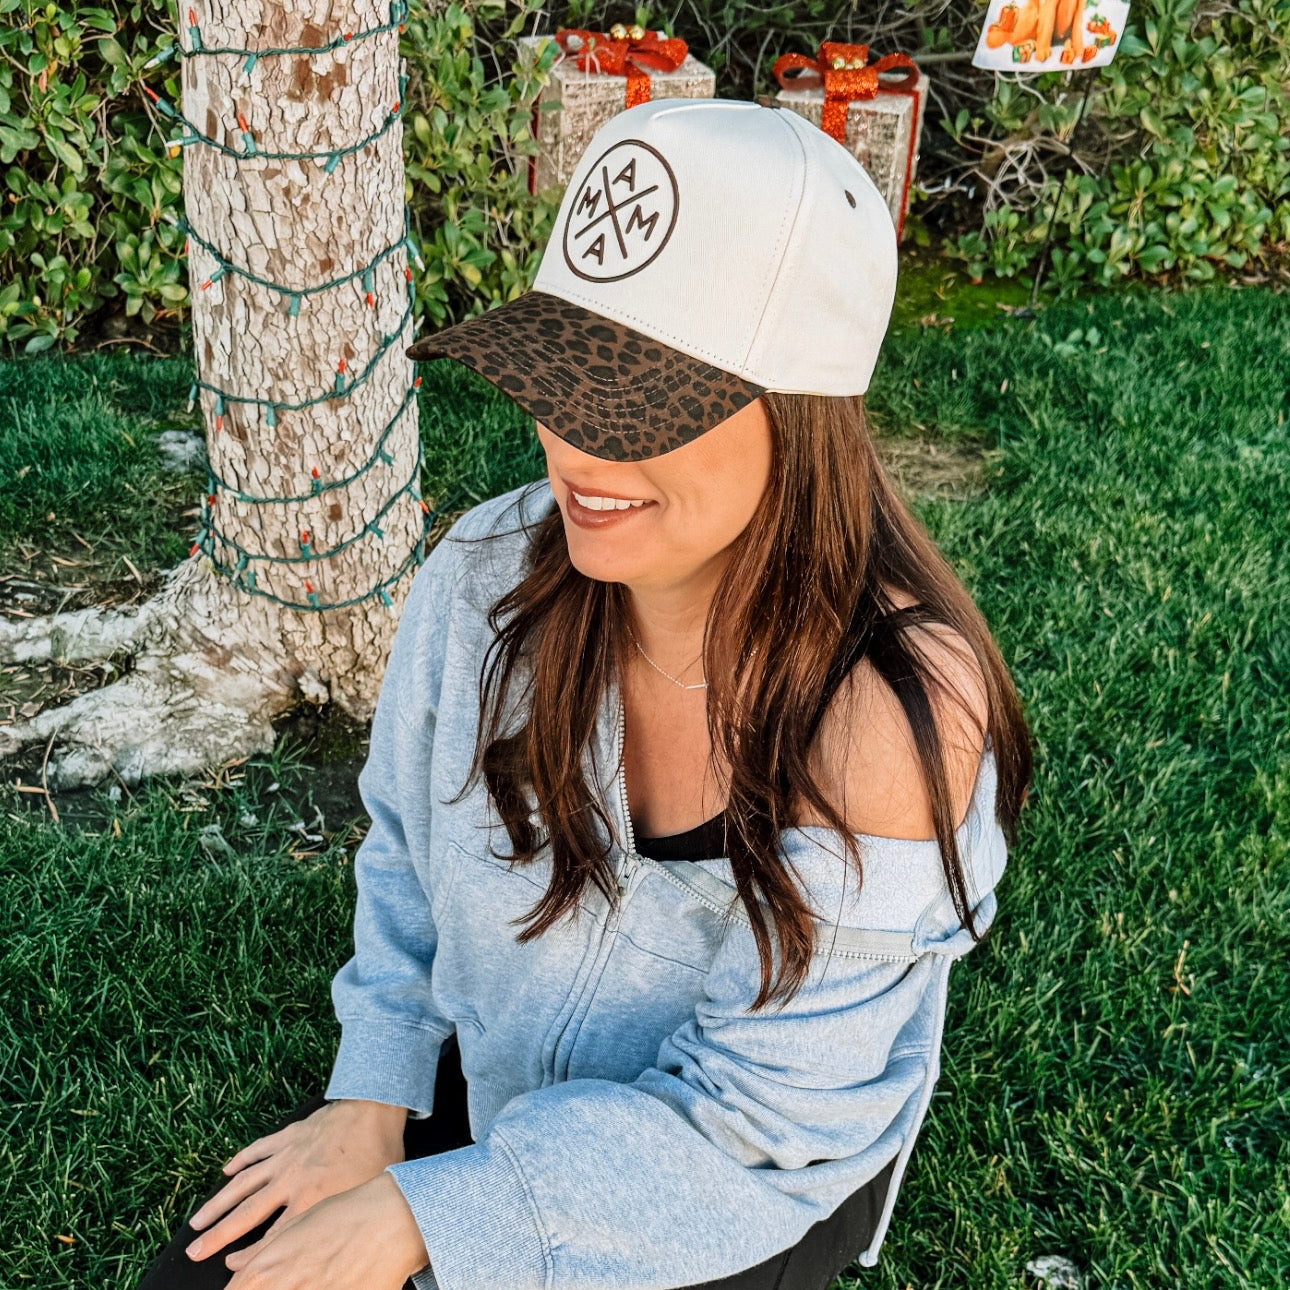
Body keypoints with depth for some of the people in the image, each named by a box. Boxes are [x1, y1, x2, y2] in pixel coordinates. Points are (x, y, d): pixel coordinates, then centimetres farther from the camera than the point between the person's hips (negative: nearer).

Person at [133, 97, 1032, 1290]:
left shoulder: (899, 703, -30)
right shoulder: (491, 575, -17)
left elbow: (753, 1110, -23)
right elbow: (406, 848, 2)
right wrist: (371, 1098, -7)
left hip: (746, 1183, -3)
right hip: (488, 1078, 4)